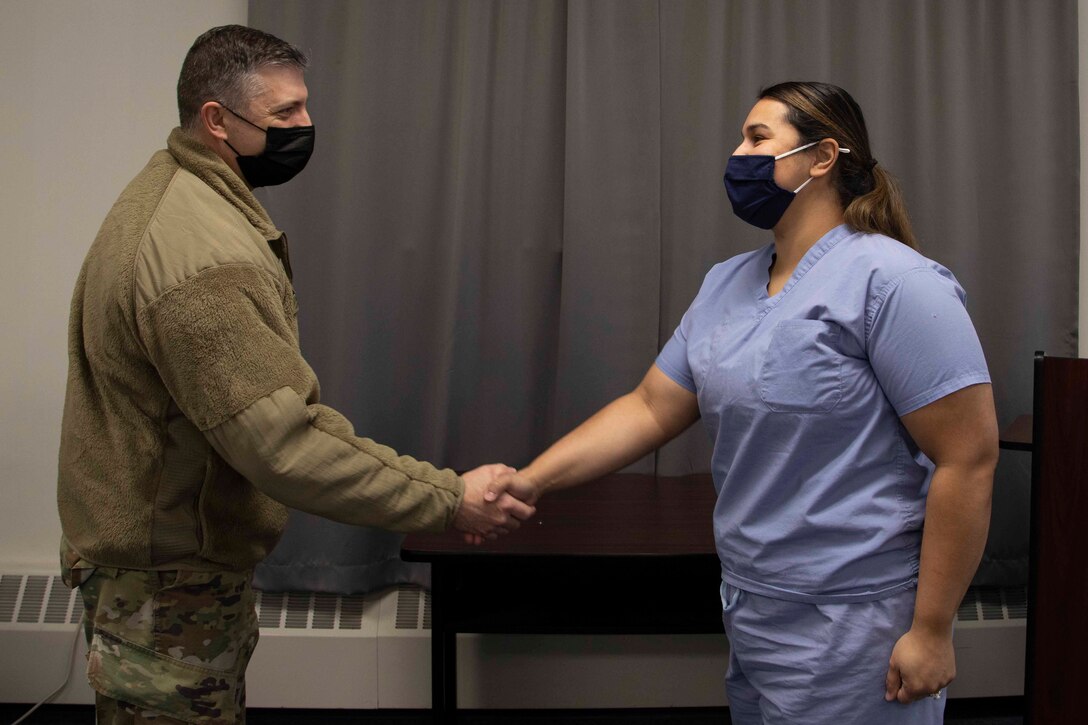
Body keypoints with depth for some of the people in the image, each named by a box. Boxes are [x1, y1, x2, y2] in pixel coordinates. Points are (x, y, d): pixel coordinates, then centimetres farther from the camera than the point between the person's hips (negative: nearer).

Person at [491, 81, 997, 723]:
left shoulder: (891, 280, -15)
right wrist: (529, 481, -1)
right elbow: (650, 408, 9)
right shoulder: (728, 284, 10)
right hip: (750, 614, 7)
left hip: (848, 628, -7)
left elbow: (969, 460, -17)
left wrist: (931, 632, -16)